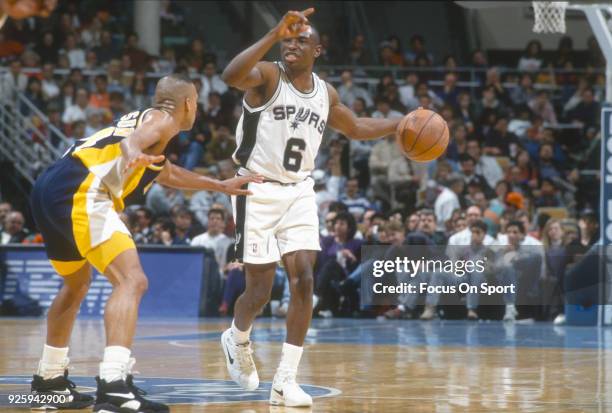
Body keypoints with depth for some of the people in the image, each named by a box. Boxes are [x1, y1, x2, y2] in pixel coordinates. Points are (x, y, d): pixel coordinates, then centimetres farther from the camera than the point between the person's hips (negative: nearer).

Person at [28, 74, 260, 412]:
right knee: (132, 280, -17)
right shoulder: (163, 119, 4)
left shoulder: (143, 119, 32)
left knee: (77, 285, 30)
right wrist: (133, 155, -43)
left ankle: (50, 380, 39)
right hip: (80, 192, -10)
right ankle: (114, 386, -32)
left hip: (47, 190, 10)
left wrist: (221, 186, 55)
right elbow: (132, 140, -21)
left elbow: (167, 173, 49)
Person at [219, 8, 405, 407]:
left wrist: (403, 123, 17)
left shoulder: (326, 93, 7)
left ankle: (286, 380, -4)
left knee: (303, 281, -9)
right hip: (259, 191, -5)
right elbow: (231, 76, -36)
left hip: (299, 193, 5)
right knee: (261, 288, -3)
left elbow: (356, 127, 27)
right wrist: (274, 34, -43)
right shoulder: (267, 76, -11)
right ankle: (237, 339, 32)